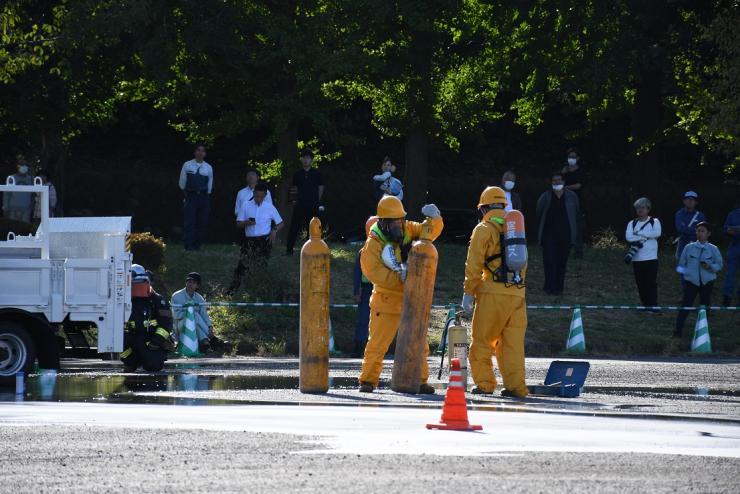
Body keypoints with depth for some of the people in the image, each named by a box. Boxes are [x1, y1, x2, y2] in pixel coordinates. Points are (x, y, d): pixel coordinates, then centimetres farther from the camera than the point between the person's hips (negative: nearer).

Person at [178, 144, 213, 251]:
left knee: (202, 222, 2)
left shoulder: (208, 168, 8)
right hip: (191, 197, -3)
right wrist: (186, 194, 7)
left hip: (204, 197, 3)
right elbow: (182, 182, 7)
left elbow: (210, 185, 14)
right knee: (190, 221, -11)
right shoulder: (187, 165, 2)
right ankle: (189, 245, -13)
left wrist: (206, 196, 9)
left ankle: (197, 245, 8)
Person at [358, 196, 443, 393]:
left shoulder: (408, 230, 2)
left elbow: (432, 231, 4)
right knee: (377, 342, -4)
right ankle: (368, 380, 4)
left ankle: (419, 381, 15)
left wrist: (435, 218, -19)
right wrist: (399, 277, -32)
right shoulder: (374, 244, -14)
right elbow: (373, 271, -24)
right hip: (387, 300, -5)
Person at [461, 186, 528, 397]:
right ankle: (516, 385, 3)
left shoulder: (484, 229, 0)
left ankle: (484, 382, -2)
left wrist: (468, 293, -4)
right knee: (513, 342, 6)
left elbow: (474, 265, -6)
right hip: (517, 292, 5)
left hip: (492, 292, -5)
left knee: (482, 340, 3)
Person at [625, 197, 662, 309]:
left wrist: (639, 233, -10)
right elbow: (628, 237, -6)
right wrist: (645, 237, -13)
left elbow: (657, 233, -14)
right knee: (640, 283, 5)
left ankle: (653, 305, -5)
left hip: (651, 258, -3)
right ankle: (645, 304, 15)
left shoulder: (654, 221, 6)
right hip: (637, 258, 3)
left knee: (651, 283, -7)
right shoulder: (632, 223, 11)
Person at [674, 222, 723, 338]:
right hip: (691, 281, -1)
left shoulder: (713, 249, 0)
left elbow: (719, 265, 2)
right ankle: (678, 330, -4)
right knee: (685, 305, -7)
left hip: (707, 282, 1)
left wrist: (710, 267, -15)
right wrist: (682, 270, -10)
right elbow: (681, 264, 8)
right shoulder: (689, 248, 1)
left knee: (705, 306, 9)